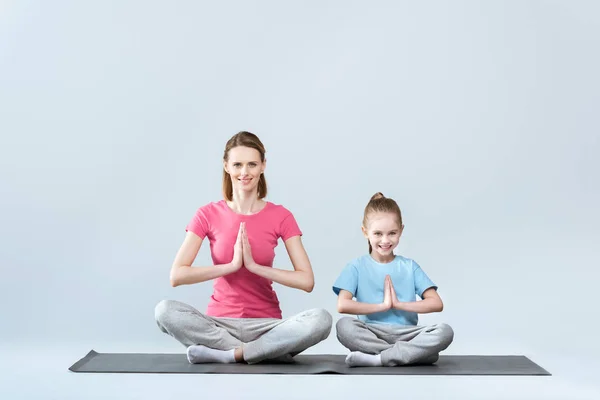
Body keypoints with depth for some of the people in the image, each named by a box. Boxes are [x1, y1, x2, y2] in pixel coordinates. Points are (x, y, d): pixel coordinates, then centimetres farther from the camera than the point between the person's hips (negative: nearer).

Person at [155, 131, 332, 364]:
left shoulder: (280, 216, -1)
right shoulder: (208, 214, 0)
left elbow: (307, 281, -10)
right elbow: (176, 275, -12)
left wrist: (254, 265, -18)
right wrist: (232, 265, -19)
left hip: (265, 325, 0)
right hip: (219, 324, 0)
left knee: (321, 319, -30)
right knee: (165, 311, -30)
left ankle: (222, 353, -23)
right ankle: (267, 350, -23)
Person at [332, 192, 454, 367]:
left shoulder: (410, 266, 12)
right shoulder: (357, 266, 6)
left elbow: (436, 304, 3)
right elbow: (343, 305, -9)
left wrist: (398, 304, -5)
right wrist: (383, 305, -7)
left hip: (405, 333, 2)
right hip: (371, 334, -2)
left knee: (445, 331, -26)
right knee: (344, 326, -34)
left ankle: (376, 359, -29)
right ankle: (417, 352, -28)